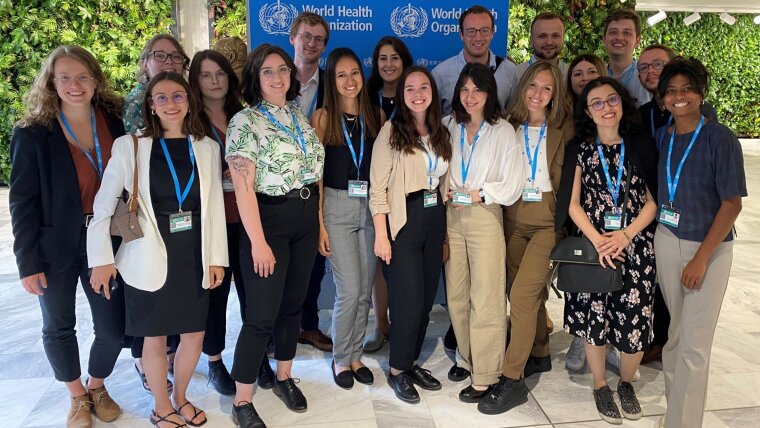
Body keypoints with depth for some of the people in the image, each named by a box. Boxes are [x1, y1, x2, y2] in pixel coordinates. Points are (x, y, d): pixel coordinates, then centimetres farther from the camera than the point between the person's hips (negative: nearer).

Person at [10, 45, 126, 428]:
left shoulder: (114, 123, 0)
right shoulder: (32, 134, -7)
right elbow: (22, 202, -7)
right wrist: (27, 262, -9)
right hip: (55, 246, -1)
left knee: (114, 328, 5)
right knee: (58, 327, 12)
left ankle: (97, 386, 34)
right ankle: (78, 396, 36)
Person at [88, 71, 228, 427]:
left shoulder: (207, 147, 5)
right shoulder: (130, 146, -3)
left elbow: (215, 206, 4)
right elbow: (104, 205, -2)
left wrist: (216, 258, 2)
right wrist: (101, 258, -7)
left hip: (194, 256, 3)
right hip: (150, 258, -2)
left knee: (195, 334, 11)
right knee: (155, 338, 10)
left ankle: (180, 397, 36)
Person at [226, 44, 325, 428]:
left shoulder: (300, 117, 10)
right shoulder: (244, 121, -9)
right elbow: (243, 187, -15)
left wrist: (319, 219, 10)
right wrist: (257, 241, -19)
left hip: (306, 217, 7)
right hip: (269, 219, -6)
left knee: (293, 303, 16)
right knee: (262, 314, -3)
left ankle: (284, 378, 34)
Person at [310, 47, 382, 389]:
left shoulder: (376, 115, 8)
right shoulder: (323, 117, 0)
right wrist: (319, 223, -8)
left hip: (372, 207, 3)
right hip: (336, 207, -3)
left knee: (365, 291, 8)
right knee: (349, 291, -4)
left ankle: (355, 355, 27)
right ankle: (341, 358, 19)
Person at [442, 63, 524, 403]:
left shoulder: (503, 131, -3)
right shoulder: (449, 126, 7)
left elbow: (512, 184, -4)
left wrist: (478, 193, -12)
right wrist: (446, 191, -2)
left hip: (485, 217, -4)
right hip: (452, 217, 4)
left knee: (485, 298, -3)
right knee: (456, 294, 11)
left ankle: (484, 375, 7)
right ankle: (466, 356, 29)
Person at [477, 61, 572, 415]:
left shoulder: (563, 131, -1)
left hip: (547, 220, -3)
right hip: (513, 219, 4)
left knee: (521, 294, -12)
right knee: (530, 293, 15)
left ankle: (512, 379, -2)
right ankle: (539, 356, 36)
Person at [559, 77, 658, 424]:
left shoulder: (641, 146, 5)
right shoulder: (580, 149, 4)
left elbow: (653, 200, 4)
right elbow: (574, 204, 2)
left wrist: (626, 234, -10)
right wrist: (597, 240, -11)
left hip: (635, 246, 0)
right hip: (593, 244, 0)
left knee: (633, 322, -1)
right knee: (593, 316, 3)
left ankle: (626, 383, 27)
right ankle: (600, 386, 26)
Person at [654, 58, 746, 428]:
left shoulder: (720, 138, -11)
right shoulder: (661, 138, 4)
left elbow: (732, 203, -12)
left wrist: (701, 257, -15)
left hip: (709, 247, -4)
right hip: (667, 241, 4)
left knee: (694, 344, 0)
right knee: (676, 331, 13)